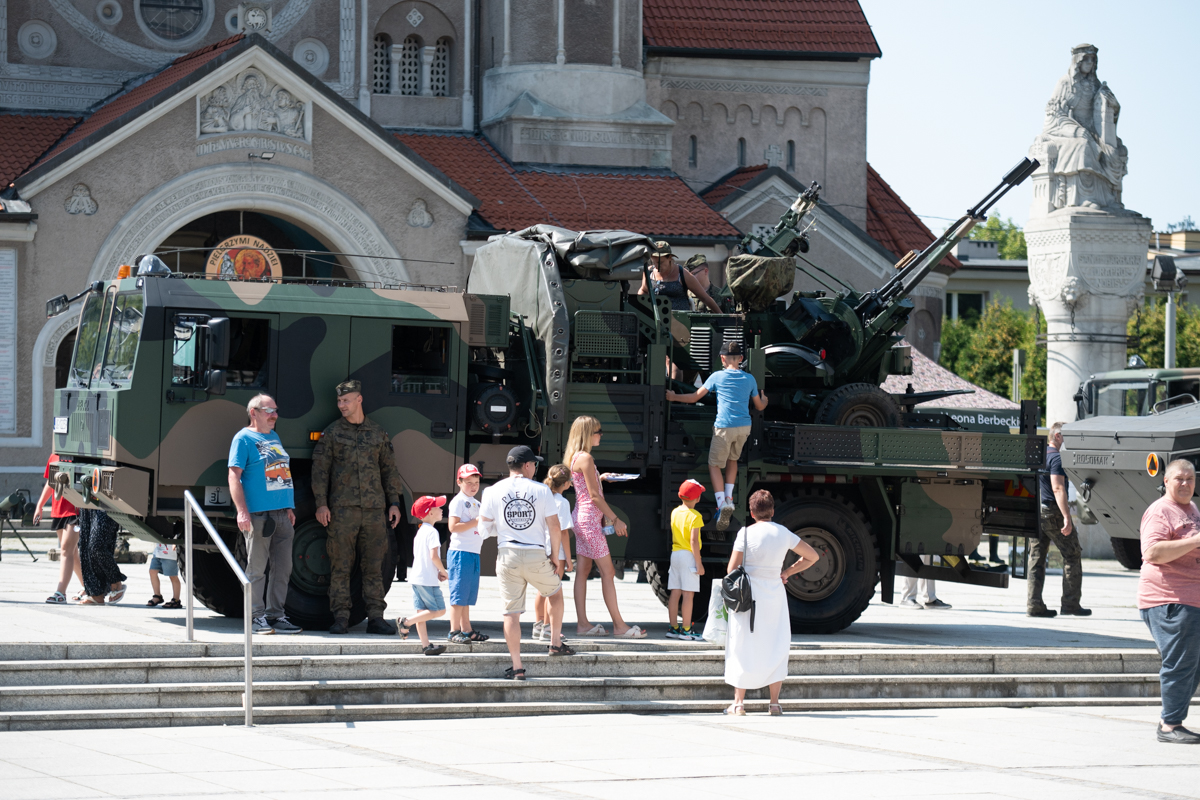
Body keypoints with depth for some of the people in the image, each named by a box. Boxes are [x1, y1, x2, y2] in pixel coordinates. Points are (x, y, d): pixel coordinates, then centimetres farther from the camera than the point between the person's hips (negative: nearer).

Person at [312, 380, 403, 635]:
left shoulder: (378, 434, 13)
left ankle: (376, 617, 5)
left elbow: (389, 470, 16)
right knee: (340, 566, -3)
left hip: (373, 509, 2)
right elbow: (320, 469, 3)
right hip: (342, 509, -2)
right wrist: (321, 504, -6)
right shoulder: (332, 433, 6)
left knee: (373, 566, 2)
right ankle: (341, 618, 0)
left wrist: (394, 503, 8)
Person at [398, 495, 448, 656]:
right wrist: (443, 571, -7)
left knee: (422, 612, 9)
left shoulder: (420, 531, 16)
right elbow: (434, 556, -22)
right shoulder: (432, 532, -13)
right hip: (428, 579, -10)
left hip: (416, 576, 10)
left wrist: (437, 572, 14)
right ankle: (406, 622, -8)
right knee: (439, 610, -3)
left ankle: (426, 645, 11)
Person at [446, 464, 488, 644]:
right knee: (459, 593, -8)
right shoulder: (458, 501, -7)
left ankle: (466, 630, 15)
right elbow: (453, 526, -17)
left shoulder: (476, 503, 19)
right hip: (460, 552, -9)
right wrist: (476, 522, -20)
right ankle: (454, 631, -7)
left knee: (468, 594, 11)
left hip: (474, 553, 9)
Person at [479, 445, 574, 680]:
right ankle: (556, 643, 28)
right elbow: (554, 527, -2)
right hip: (536, 556, -1)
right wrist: (555, 556, 9)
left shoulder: (493, 491, 2)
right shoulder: (541, 490, -2)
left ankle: (517, 667, 1)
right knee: (556, 592, 27)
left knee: (512, 612, 2)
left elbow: (484, 525, 7)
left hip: (507, 555, 1)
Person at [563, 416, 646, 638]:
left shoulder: (575, 458, 13)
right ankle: (619, 625, -4)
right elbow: (594, 495, -17)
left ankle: (582, 623, 8)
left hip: (582, 517, 10)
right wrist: (615, 519, -12)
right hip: (589, 518, -10)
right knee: (608, 572, -6)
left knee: (583, 570, 8)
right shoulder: (585, 458, -16)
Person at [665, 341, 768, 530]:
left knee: (714, 465, 6)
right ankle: (729, 498, 20)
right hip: (744, 427, 4)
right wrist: (764, 400, 41)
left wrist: (673, 397, 18)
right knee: (732, 459, 27)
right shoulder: (749, 379, 5)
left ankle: (722, 503, -14)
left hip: (724, 427, -4)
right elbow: (759, 406, 17)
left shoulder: (717, 377, -3)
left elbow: (694, 397, 2)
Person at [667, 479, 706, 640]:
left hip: (675, 553, 7)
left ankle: (674, 628, 10)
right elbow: (694, 541, -16)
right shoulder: (694, 516, -12)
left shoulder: (675, 512, 9)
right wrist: (698, 563, -14)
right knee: (688, 594, -5)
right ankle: (686, 630, -6)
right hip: (688, 555, -7)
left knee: (675, 593, 7)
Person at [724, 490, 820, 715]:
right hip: (775, 593, 3)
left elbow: (732, 569, -9)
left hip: (749, 595, -3)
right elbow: (812, 556, 12)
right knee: (775, 648, 10)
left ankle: (739, 702, 2)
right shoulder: (784, 534, 3)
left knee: (743, 648, 4)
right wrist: (787, 572, 10)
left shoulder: (746, 533, -8)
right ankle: (775, 703, 8)